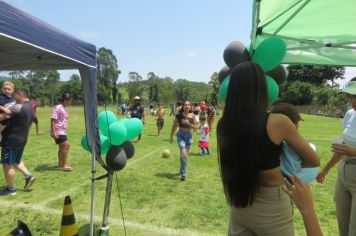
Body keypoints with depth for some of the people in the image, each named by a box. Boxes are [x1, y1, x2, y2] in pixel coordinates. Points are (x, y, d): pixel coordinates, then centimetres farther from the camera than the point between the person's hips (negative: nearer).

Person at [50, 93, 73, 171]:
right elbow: (53, 120, -18)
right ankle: (64, 165, -10)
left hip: (62, 131, 10)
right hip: (58, 131, -10)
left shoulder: (65, 108, 12)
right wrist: (53, 132, -23)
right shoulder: (58, 108, -15)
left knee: (62, 147, 17)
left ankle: (60, 164, 29)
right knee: (66, 145, -16)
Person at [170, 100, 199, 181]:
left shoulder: (192, 116, -3)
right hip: (181, 136, -3)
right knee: (183, 153, -19)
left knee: (185, 154, 16)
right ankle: (183, 174, -11)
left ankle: (182, 170, 39)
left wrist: (188, 123, -17)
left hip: (188, 136, 3)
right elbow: (174, 126, 3)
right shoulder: (179, 115, -7)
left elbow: (196, 127, -1)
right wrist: (171, 136, 8)